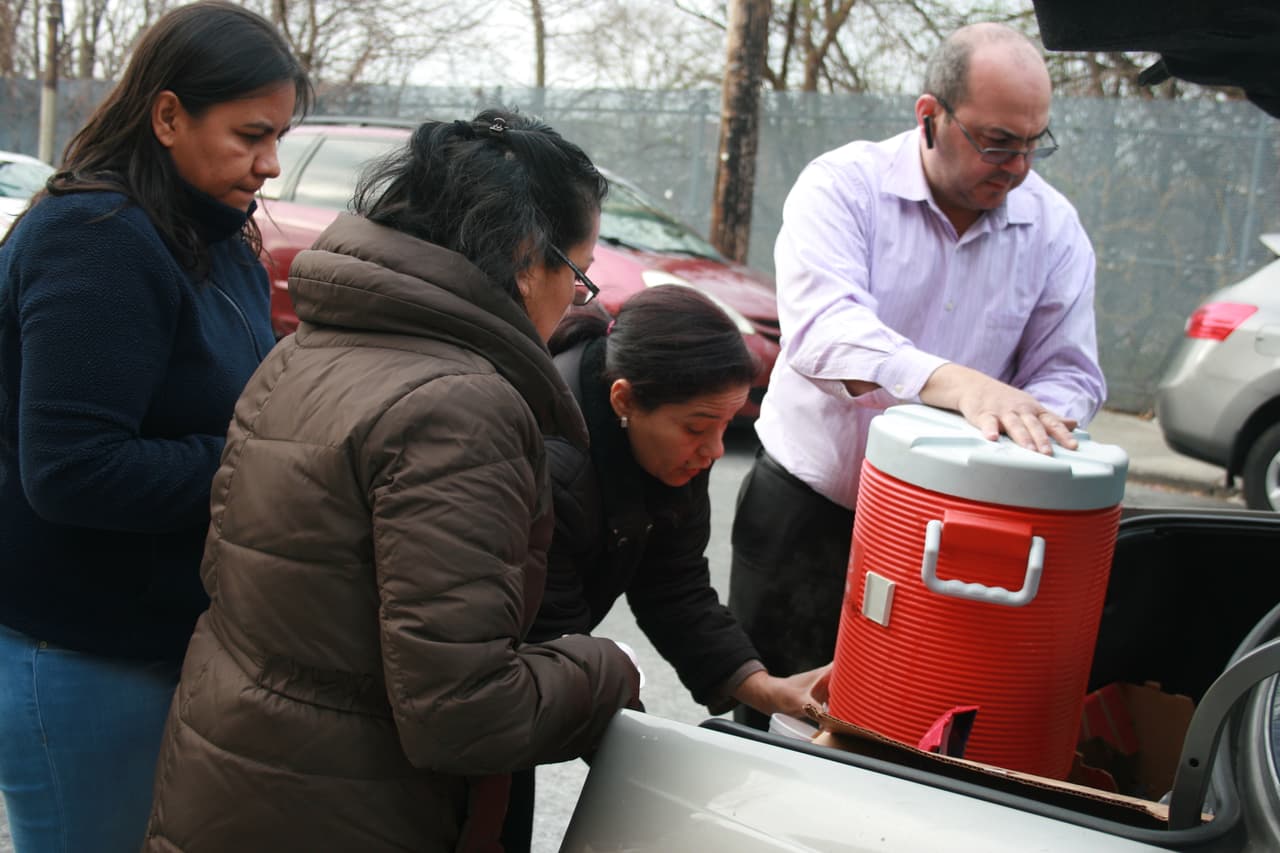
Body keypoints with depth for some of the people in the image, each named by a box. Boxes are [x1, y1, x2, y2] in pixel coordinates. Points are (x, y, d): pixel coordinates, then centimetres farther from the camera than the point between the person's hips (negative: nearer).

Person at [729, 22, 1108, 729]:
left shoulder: (1054, 228, 0)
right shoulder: (843, 186, -12)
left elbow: (1070, 373, 1)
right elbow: (821, 327, -29)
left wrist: (1031, 425, -23)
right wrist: (956, 383, -43)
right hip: (806, 506, -2)